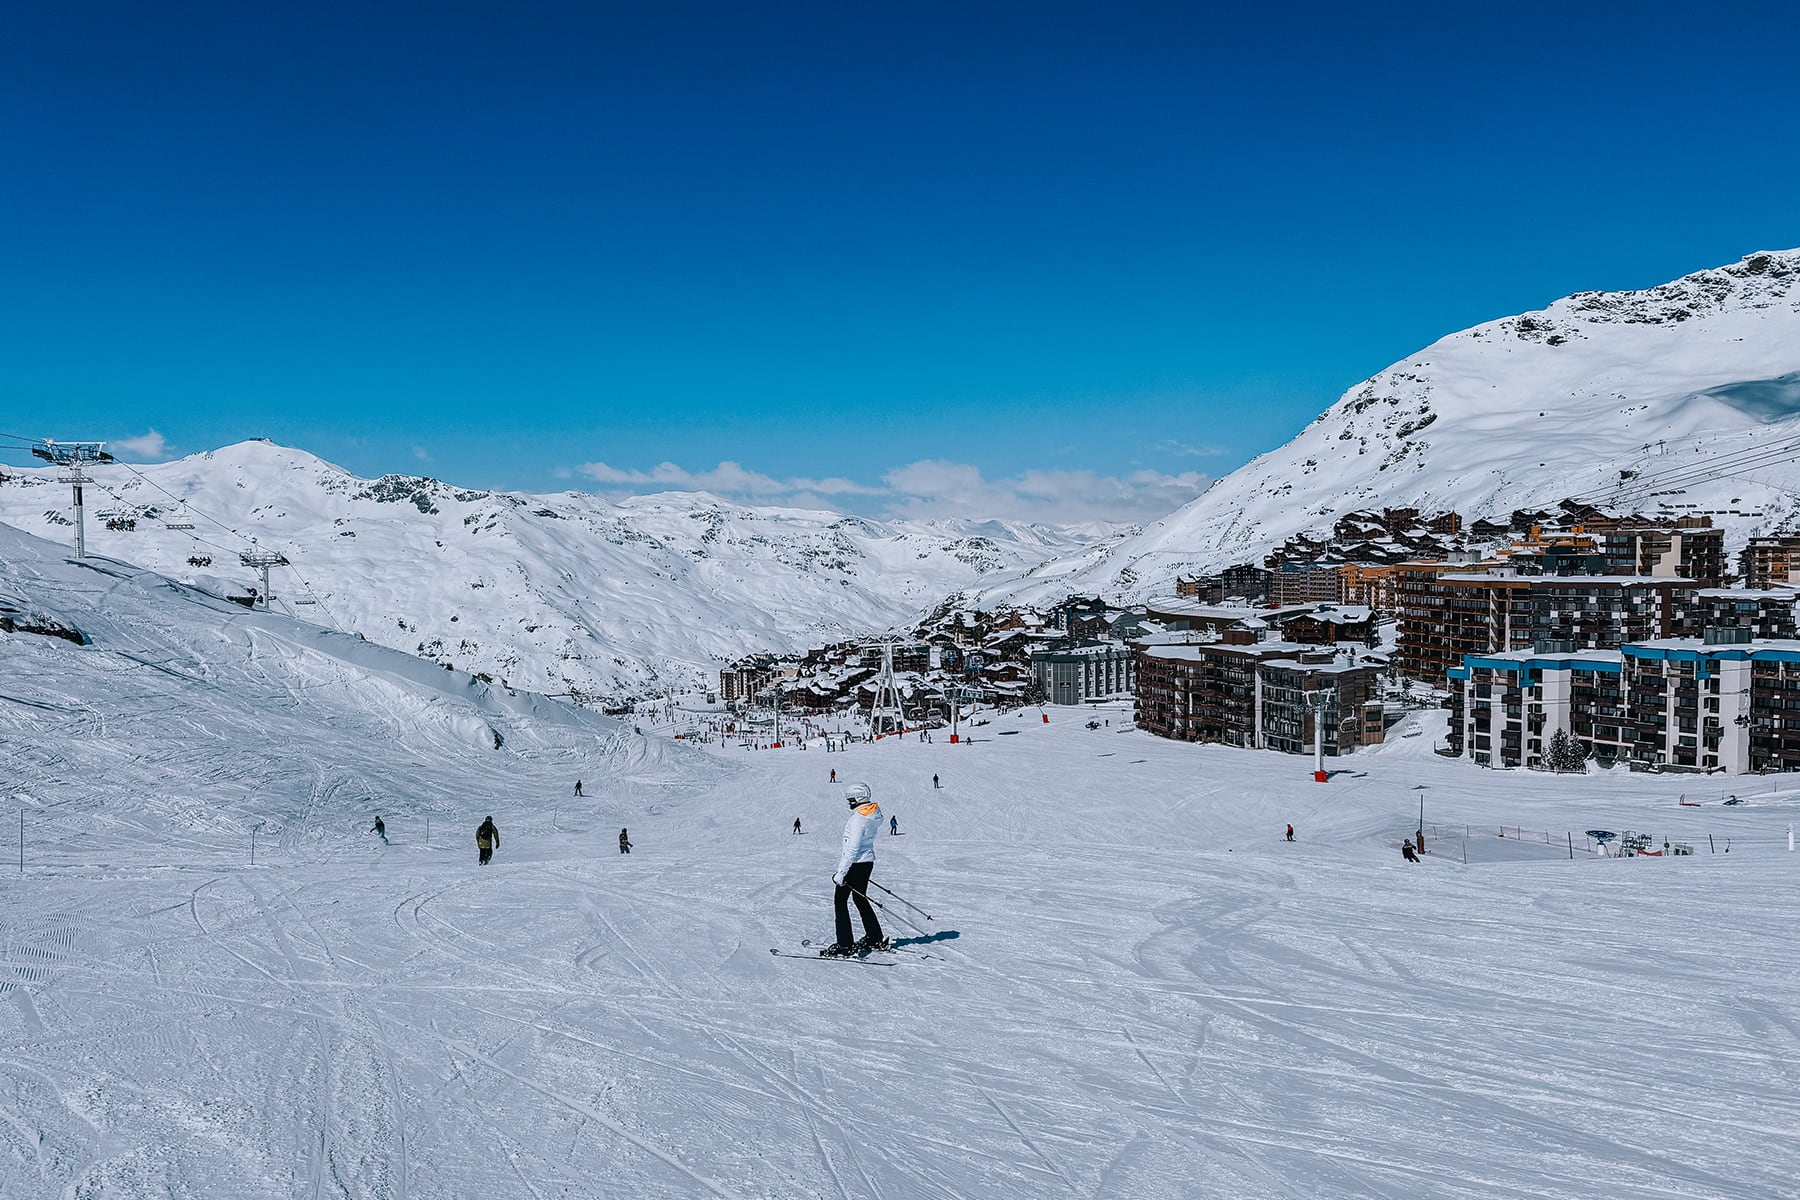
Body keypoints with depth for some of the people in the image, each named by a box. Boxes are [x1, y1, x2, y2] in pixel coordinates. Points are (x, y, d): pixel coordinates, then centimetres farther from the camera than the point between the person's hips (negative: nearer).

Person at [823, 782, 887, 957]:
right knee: (860, 899, 22)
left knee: (839, 901, -1)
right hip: (867, 861, 9)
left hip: (855, 863, -9)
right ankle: (875, 939, 30)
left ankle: (845, 945, -4)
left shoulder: (858, 819, -23)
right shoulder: (873, 813, 5)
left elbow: (853, 849, -25)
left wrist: (841, 872, -22)